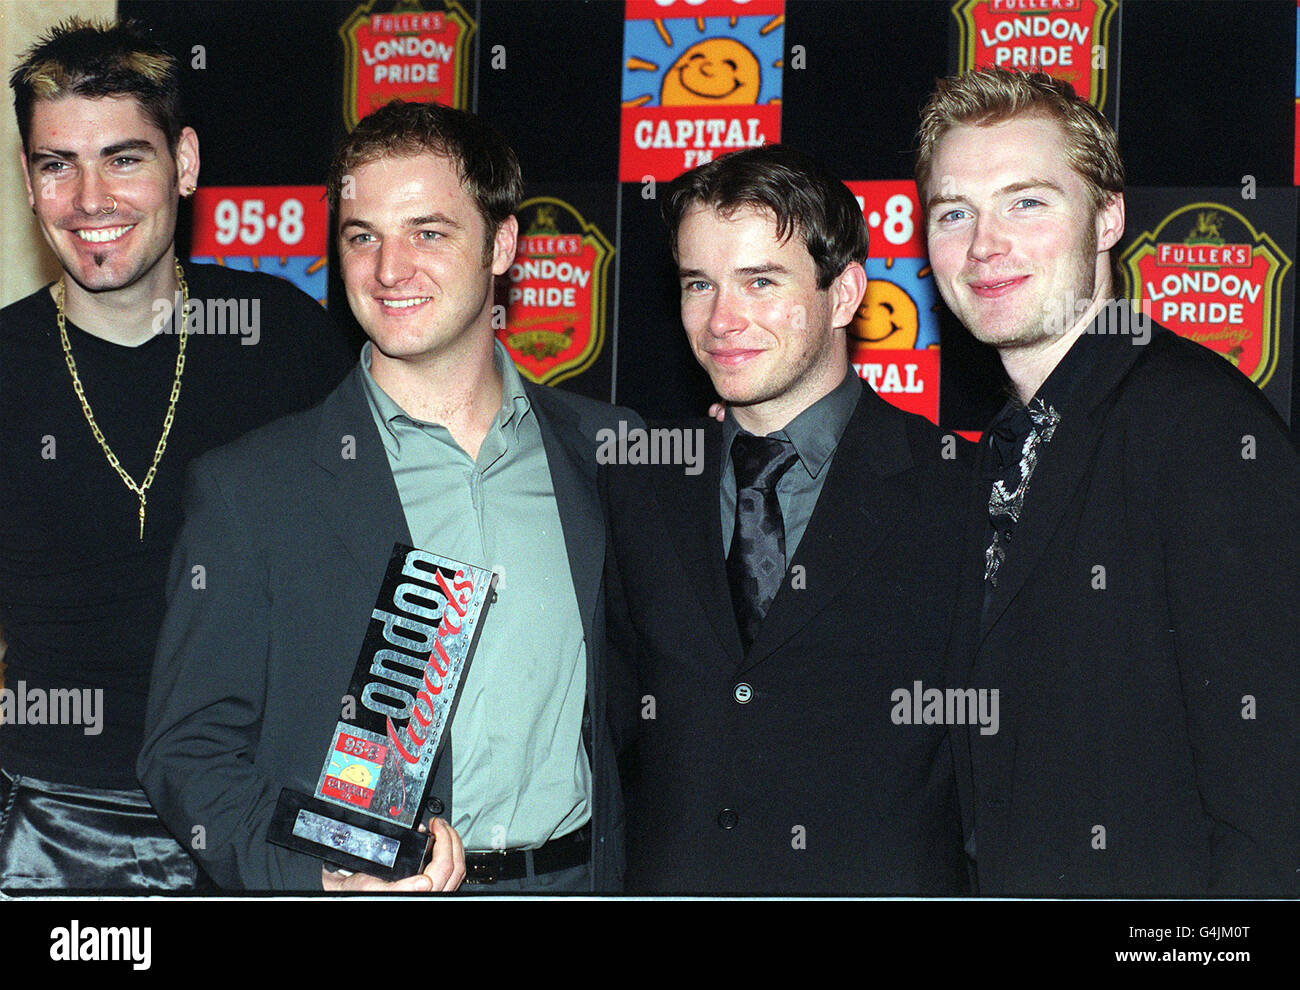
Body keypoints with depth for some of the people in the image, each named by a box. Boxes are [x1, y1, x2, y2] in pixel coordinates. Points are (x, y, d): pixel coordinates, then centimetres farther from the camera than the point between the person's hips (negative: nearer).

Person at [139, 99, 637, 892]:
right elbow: (189, 749, -4)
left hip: (576, 881, 2)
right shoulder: (248, 488, -3)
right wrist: (324, 876, -19)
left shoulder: (605, 449, 4)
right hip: (362, 887, -2)